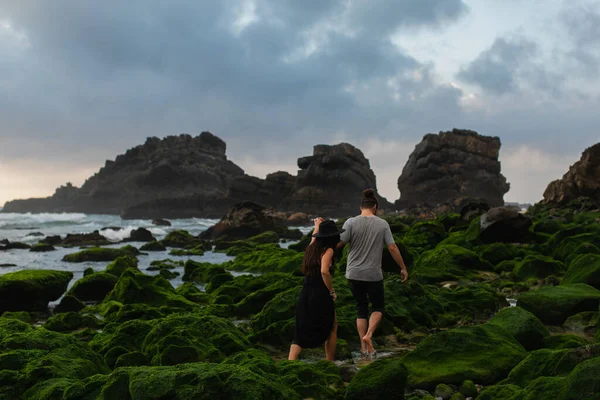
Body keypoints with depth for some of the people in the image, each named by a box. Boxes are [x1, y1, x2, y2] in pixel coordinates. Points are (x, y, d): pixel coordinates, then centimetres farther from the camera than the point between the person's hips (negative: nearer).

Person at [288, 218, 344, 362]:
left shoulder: (312, 247, 10)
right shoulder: (327, 250, -10)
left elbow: (314, 237, 36)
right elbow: (324, 271, -26)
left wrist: (317, 226, 52)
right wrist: (332, 291, -14)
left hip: (304, 296, 6)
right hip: (321, 296, -6)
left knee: (301, 333, 11)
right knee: (332, 328, 17)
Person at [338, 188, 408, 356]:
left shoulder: (351, 222, -6)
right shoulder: (382, 224, -3)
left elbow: (338, 244, -10)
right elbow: (392, 248, -4)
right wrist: (403, 268, 6)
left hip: (354, 274, 1)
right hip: (374, 275, -1)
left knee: (361, 308, 15)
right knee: (378, 307, 17)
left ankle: (364, 346, 12)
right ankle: (368, 335, -6)